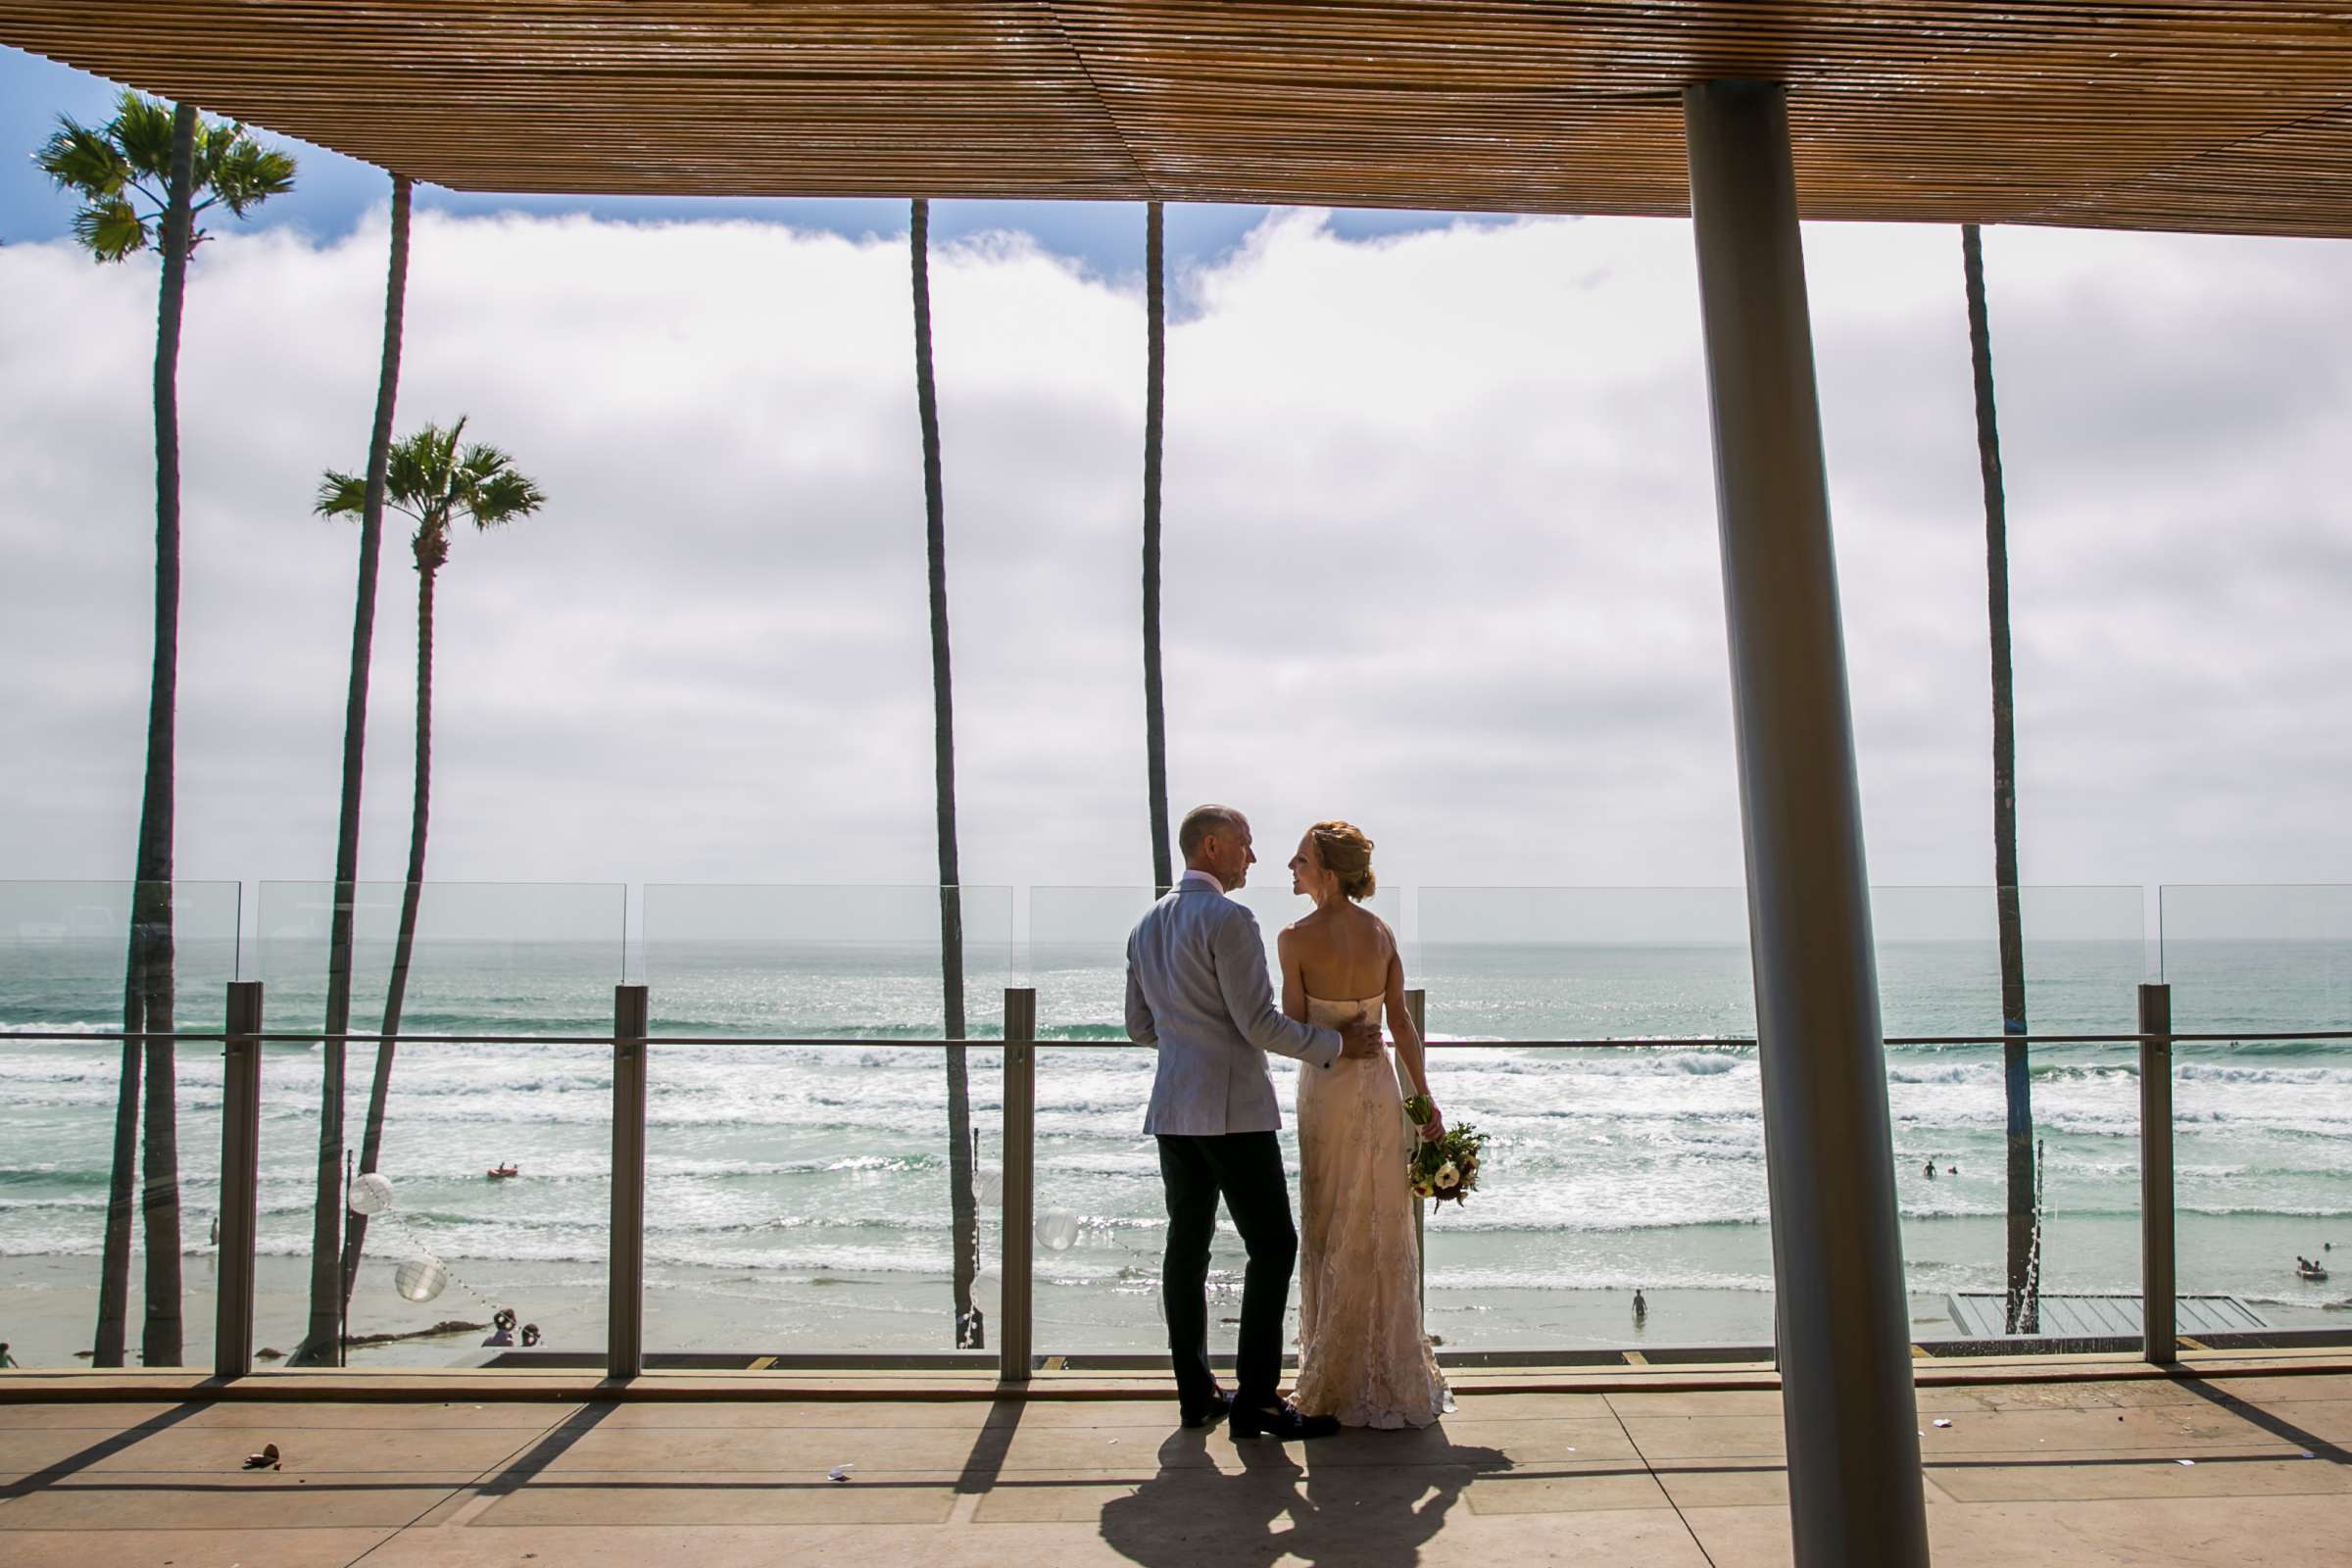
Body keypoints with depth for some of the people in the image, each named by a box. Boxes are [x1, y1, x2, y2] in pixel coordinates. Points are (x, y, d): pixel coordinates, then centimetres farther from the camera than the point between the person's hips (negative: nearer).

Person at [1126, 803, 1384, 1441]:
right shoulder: (1228, 919, -13)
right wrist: (1336, 1044, -4)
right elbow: (1260, 1023, -15)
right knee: (1272, 1246, -2)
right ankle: (1255, 1399, -1)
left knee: (1187, 1245, 10)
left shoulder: (1146, 925, 13)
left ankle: (1196, 1393, 17)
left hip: (1174, 1111, 9)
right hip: (1234, 1111, -8)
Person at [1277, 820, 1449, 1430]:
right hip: (1380, 1085, 5)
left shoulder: (1296, 939, -14)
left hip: (1326, 1090, -5)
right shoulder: (1382, 933, 1)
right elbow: (1402, 1023, 1)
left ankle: (1338, 1382, 17)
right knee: (1384, 1230, 13)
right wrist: (1425, 1097, 5)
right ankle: (1394, 1375, 23)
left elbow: (1294, 1030, -12)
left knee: (1331, 1234, 7)